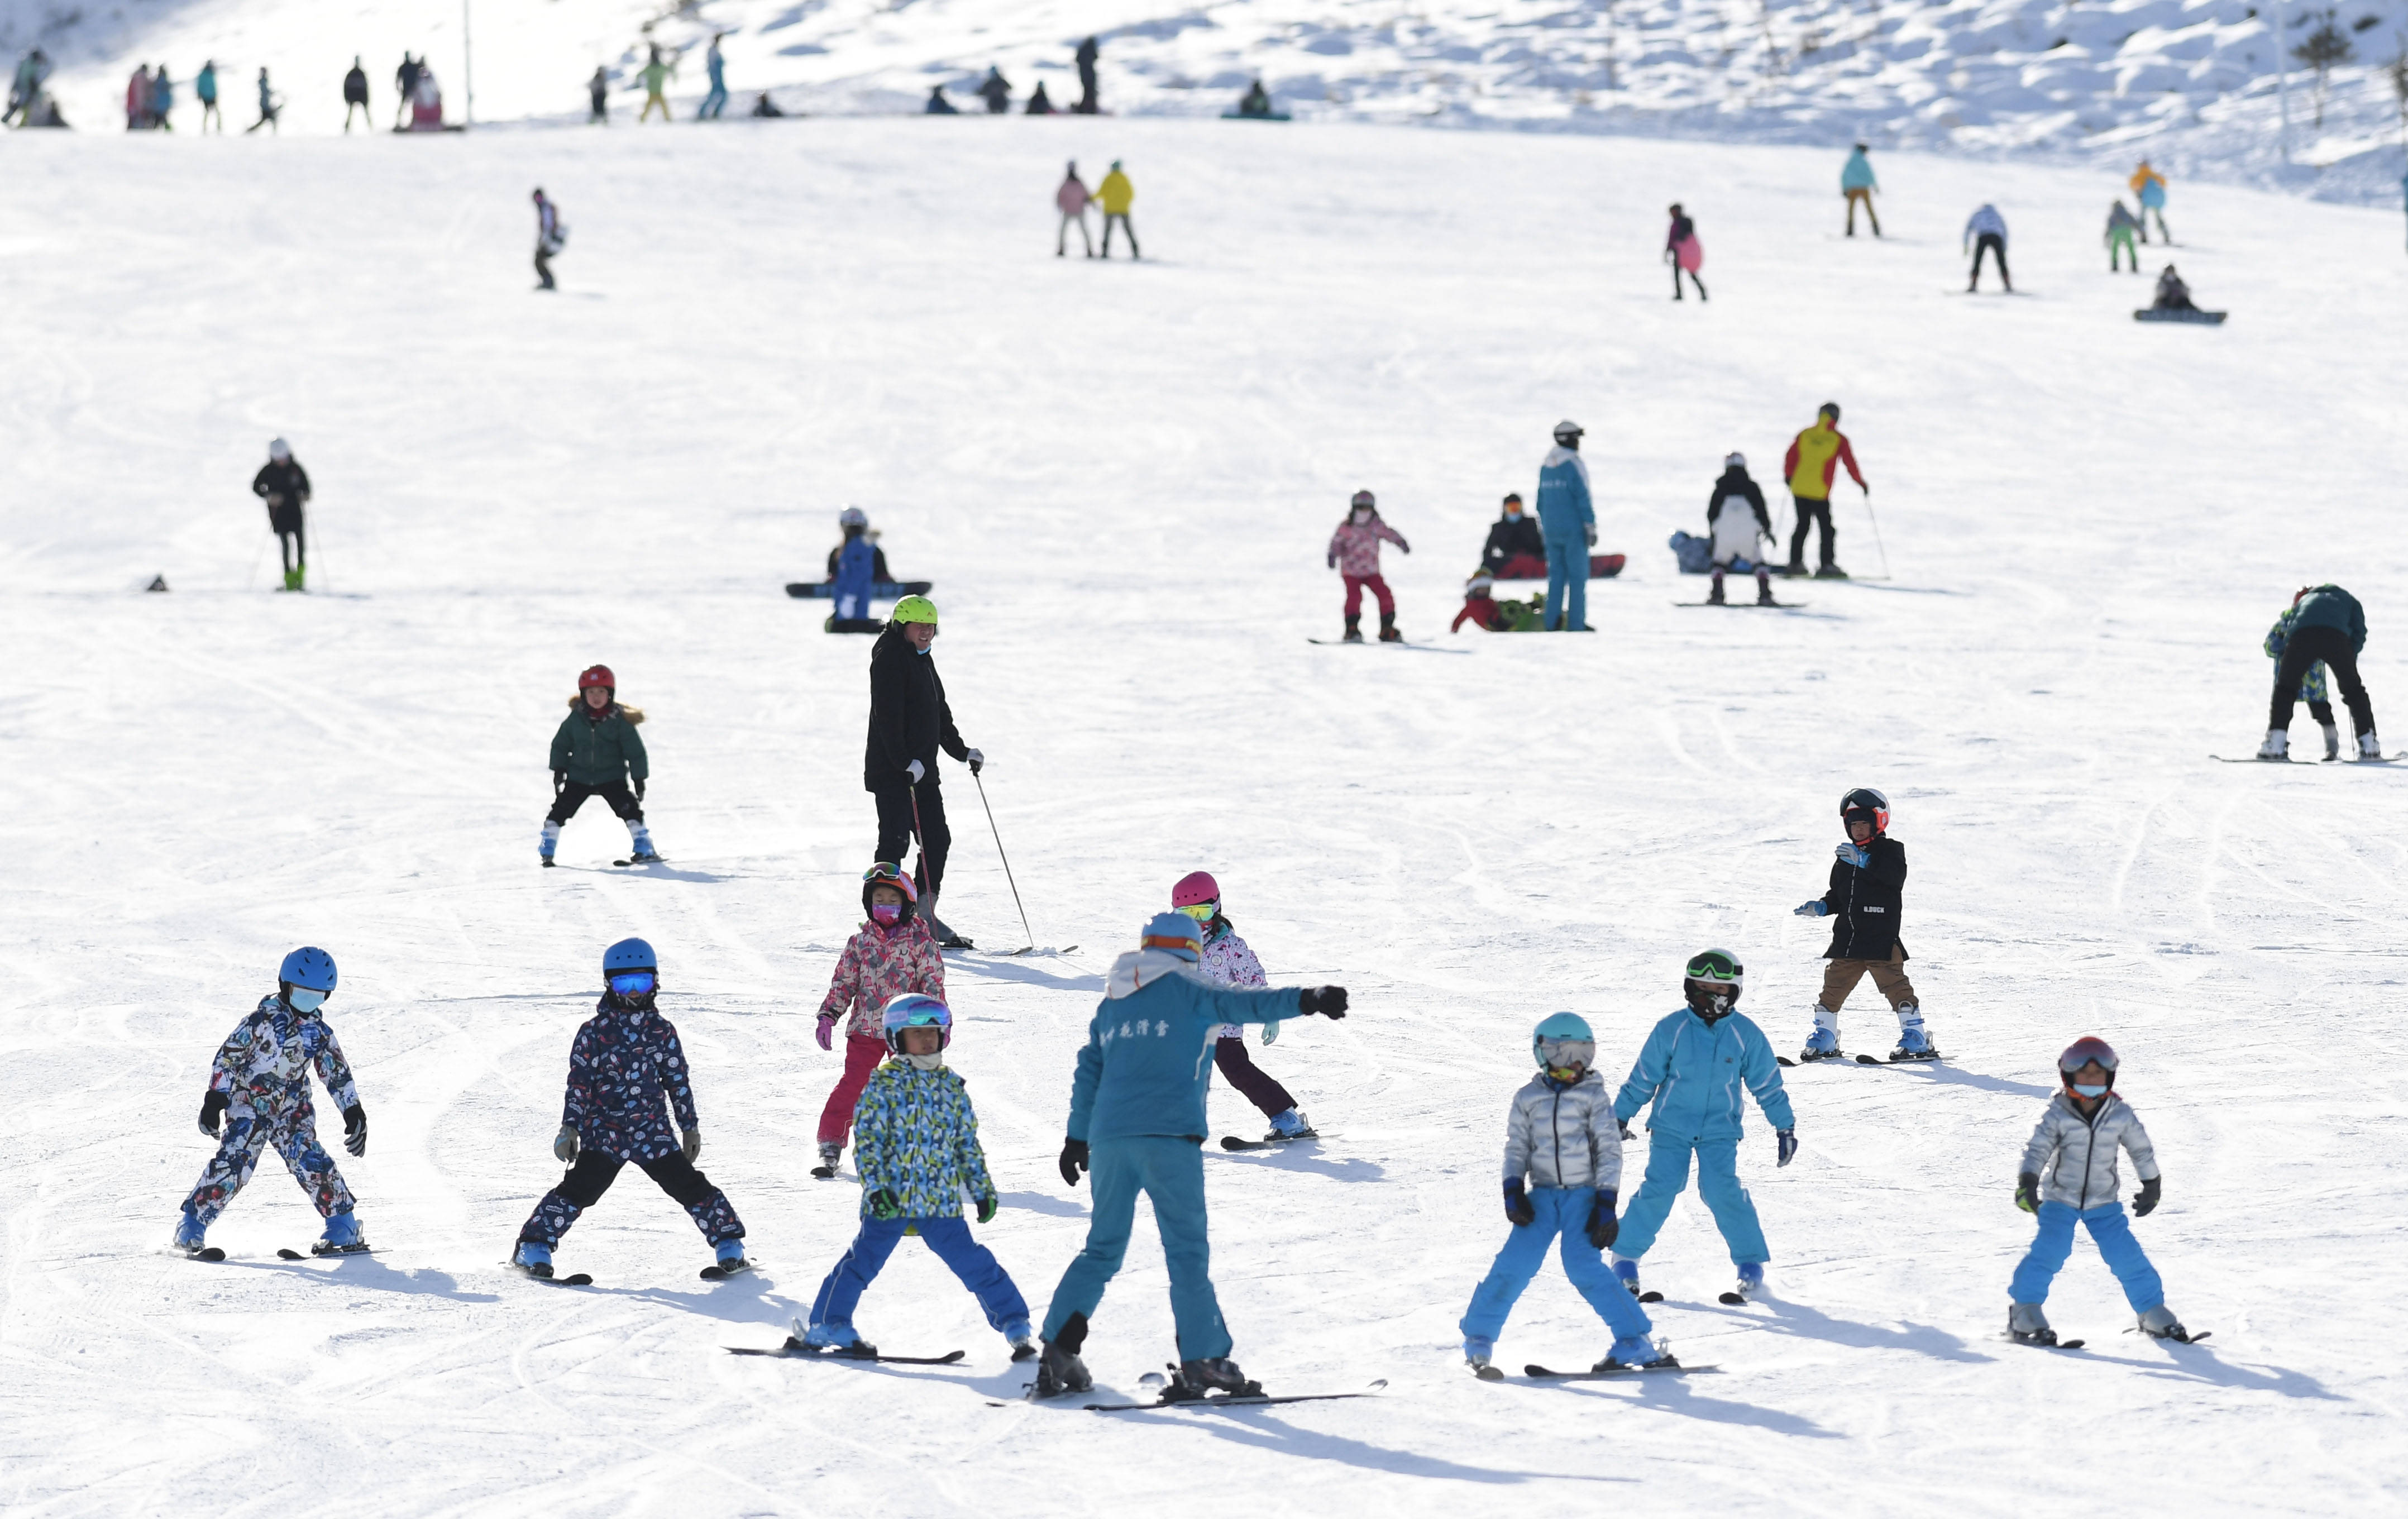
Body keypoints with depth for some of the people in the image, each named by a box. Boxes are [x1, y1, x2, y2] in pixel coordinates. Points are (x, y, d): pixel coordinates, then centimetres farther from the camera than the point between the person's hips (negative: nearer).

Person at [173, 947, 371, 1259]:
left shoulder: (319, 1032, 6)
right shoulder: (263, 1020, -8)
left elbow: (337, 1073, 17)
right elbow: (227, 1057, -6)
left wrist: (353, 1111, 12)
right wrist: (215, 1100, -11)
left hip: (291, 1110, 3)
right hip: (248, 1105, -3)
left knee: (309, 1161, -16)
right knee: (233, 1162, -19)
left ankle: (343, 1227, -9)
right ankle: (192, 1226, -11)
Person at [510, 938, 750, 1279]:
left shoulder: (662, 1031, 7)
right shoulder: (594, 1032, -1)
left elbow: (679, 1082, 13)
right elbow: (579, 1081, -1)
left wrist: (690, 1126, 14)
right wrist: (570, 1127, -6)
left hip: (654, 1132, 2)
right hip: (603, 1132, -2)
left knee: (690, 1186, 0)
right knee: (579, 1190, -11)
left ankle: (729, 1246, 11)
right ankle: (534, 1247, -3)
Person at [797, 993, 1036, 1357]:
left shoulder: (952, 1088, 12)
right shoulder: (883, 1087, -2)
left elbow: (969, 1145, 17)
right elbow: (869, 1140, -7)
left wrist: (982, 1189, 14)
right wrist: (876, 1187, -16)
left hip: (942, 1201, 3)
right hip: (891, 1199, -3)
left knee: (973, 1262, 4)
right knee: (865, 1259, -6)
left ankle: (1014, 1324, 11)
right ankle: (828, 1324, 1)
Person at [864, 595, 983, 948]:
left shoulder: (922, 658, 18)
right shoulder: (889, 656, -12)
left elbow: (939, 711, 27)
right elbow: (887, 715, -21)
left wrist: (962, 751, 24)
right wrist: (904, 762, -27)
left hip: (922, 768, 9)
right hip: (891, 770, -9)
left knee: (938, 839, 8)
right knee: (895, 840, -9)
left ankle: (925, 915, 16)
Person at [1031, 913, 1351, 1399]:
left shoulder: (1112, 1003, 20)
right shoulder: (1185, 993, 3)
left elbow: (1088, 1072, 24)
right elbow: (1244, 1004, -11)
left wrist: (1077, 1137, 32)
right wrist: (1307, 1000, -21)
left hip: (1109, 1138, 5)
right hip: (1167, 1136, -5)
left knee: (1102, 1249, 15)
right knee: (1187, 1250, -3)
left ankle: (1057, 1352, 6)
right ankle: (1202, 1360, -10)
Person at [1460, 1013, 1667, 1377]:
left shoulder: (1593, 1096, 1)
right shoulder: (1527, 1099, 6)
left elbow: (1609, 1152, 0)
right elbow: (1516, 1149, 11)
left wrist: (1606, 1206, -8)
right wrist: (1514, 1193, -4)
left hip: (1583, 1194, -2)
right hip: (1542, 1196, 2)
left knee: (1583, 1265, -19)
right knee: (1517, 1263, -11)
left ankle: (1634, 1343, -14)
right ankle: (1478, 1341, 3)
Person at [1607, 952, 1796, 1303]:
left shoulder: (1746, 1035, -2)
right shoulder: (1671, 1030, -5)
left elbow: (1768, 1085, 6)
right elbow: (1643, 1078, 3)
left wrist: (1785, 1127, 7)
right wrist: (1619, 1117, 6)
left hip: (1720, 1131, 0)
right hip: (1671, 1126, 0)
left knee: (1722, 1191, -17)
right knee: (1659, 1190, -13)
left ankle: (1752, 1265, -6)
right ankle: (1626, 1256, 3)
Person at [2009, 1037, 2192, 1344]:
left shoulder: (2121, 1114, -6)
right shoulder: (2058, 1115, -12)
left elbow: (2141, 1150, 8)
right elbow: (2037, 1149, -16)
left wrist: (2152, 1185, 17)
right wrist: (2027, 1183, -30)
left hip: (2104, 1203, 2)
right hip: (2060, 1200, -2)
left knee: (2126, 1256, -3)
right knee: (2049, 1251, -19)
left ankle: (2153, 1312, 12)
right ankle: (2024, 1311, -10)